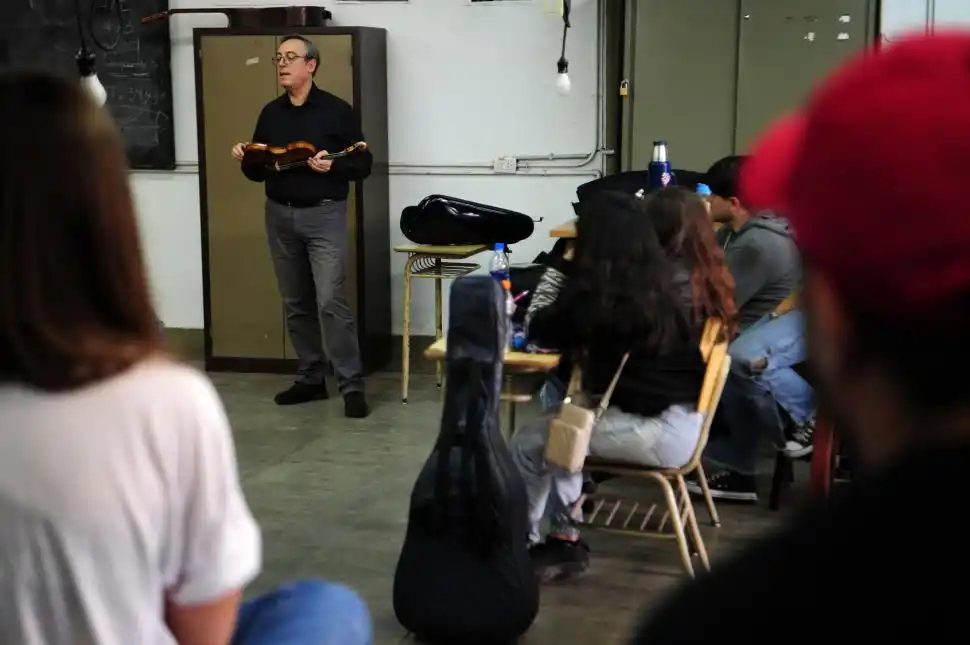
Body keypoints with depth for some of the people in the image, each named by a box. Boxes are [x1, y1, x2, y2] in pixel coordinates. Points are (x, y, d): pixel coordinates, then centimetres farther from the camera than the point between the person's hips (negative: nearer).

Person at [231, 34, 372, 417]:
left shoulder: (337, 110, -4)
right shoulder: (270, 113, 10)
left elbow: (363, 165, -3)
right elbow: (258, 171, 15)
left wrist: (332, 166, -21)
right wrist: (244, 160, -6)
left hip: (324, 216, -5)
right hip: (280, 216, 6)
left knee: (330, 301, -13)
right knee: (295, 303, 10)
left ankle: (352, 386, -7)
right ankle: (311, 379, 21)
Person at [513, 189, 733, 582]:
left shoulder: (596, 295, -16)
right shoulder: (674, 278, 4)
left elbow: (539, 331, 2)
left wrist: (553, 276, 15)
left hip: (663, 432, -9)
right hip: (683, 416, 9)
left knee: (528, 444, 1)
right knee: (555, 427, 19)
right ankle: (563, 538, 22)